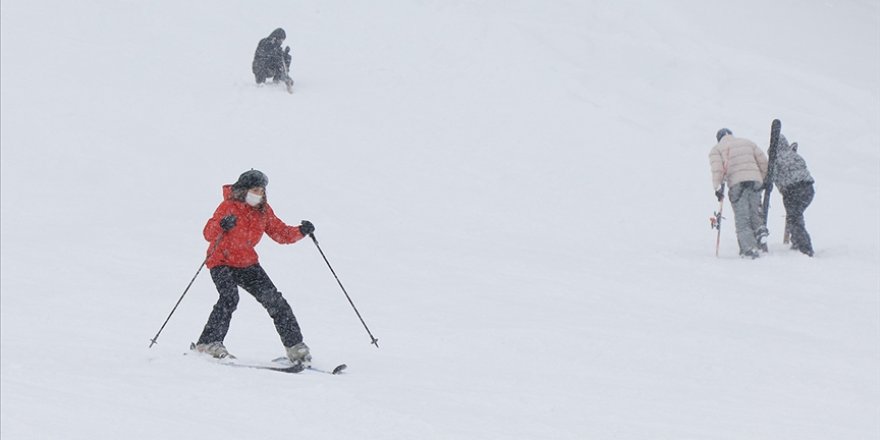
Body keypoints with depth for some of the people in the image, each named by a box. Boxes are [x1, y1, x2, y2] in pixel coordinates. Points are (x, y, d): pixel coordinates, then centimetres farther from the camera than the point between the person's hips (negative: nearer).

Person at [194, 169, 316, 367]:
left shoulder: (263, 211, 3)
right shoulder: (229, 207, -14)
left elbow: (280, 232, 7)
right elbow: (209, 233, -22)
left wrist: (300, 231, -11)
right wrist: (222, 225, -44)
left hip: (247, 264, 5)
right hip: (222, 262, -5)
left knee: (274, 300, -2)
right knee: (229, 298, -29)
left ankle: (295, 346, 4)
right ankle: (208, 343, -23)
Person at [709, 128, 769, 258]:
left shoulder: (716, 149, 14)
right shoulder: (748, 143, 25)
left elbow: (717, 168, -3)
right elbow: (763, 161, 18)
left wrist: (718, 187, -1)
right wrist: (764, 180, 26)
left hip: (736, 183, -3)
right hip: (755, 180, 3)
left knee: (742, 218, -2)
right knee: (754, 210, 19)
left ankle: (749, 248, -13)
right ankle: (759, 228, -10)